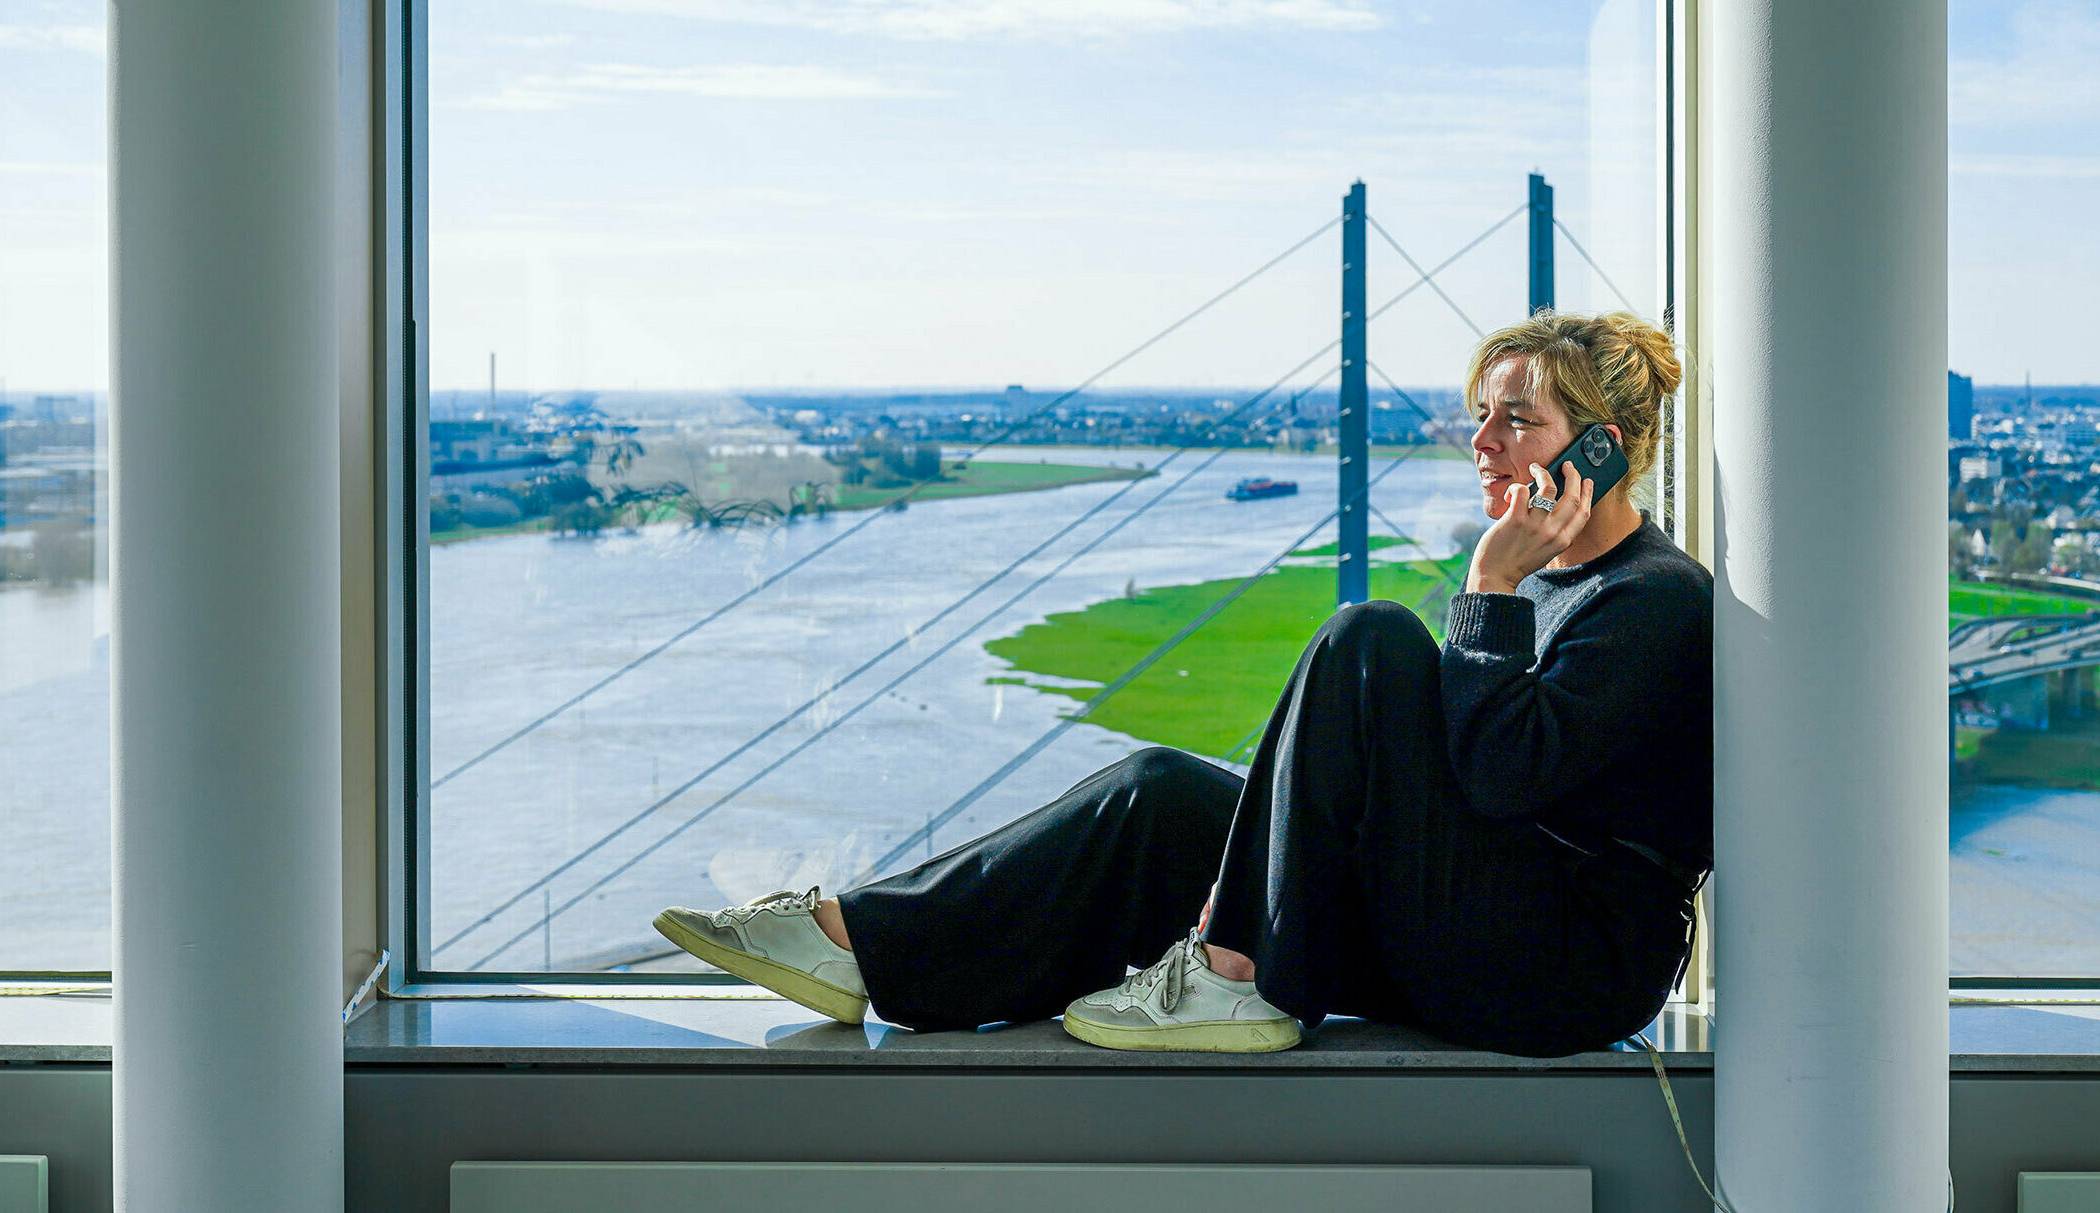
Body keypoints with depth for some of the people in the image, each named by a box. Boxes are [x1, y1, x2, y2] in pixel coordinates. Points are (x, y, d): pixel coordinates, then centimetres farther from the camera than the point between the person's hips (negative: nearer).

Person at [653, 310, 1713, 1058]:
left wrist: (1492, 588, -16)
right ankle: (866, 940, -7)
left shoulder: (1658, 600, -9)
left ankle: (1242, 974, -20)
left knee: (1373, 640, -22)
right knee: (1165, 797, -3)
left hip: (1574, 963, -9)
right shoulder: (1545, 580, 20)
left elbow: (1505, 772, -23)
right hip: (1470, 947, 9)